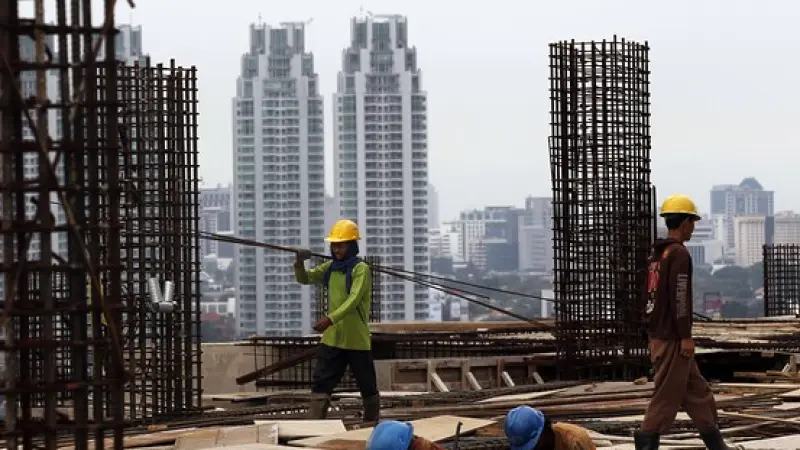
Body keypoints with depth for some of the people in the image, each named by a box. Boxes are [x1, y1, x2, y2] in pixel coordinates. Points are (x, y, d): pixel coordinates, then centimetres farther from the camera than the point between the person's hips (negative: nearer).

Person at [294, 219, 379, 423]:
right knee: (321, 383, -4)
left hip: (357, 339, -5)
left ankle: (372, 424, 25)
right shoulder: (330, 268, 8)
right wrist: (299, 264, -13)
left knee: (367, 386, 10)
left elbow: (354, 300, -25)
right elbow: (305, 279, 11)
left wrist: (330, 319, -37)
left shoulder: (361, 269, -13)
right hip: (332, 339, 5)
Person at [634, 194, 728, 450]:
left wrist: (651, 335, 22)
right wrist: (686, 336, -19)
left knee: (697, 390, 13)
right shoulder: (679, 253, -14)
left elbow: (649, 295, 18)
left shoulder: (656, 254, 15)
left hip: (658, 335, 10)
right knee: (668, 392, -6)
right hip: (672, 337, -10)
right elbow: (679, 296, -20)